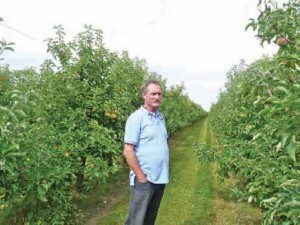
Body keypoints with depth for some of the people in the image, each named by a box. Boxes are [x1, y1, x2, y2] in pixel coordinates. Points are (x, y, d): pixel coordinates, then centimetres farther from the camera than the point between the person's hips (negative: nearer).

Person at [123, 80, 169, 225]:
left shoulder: (160, 117, 9)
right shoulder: (136, 118, -12)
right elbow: (128, 151, -16)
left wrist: (164, 173, 10)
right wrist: (141, 176, -17)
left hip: (160, 178, 7)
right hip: (144, 179, -6)